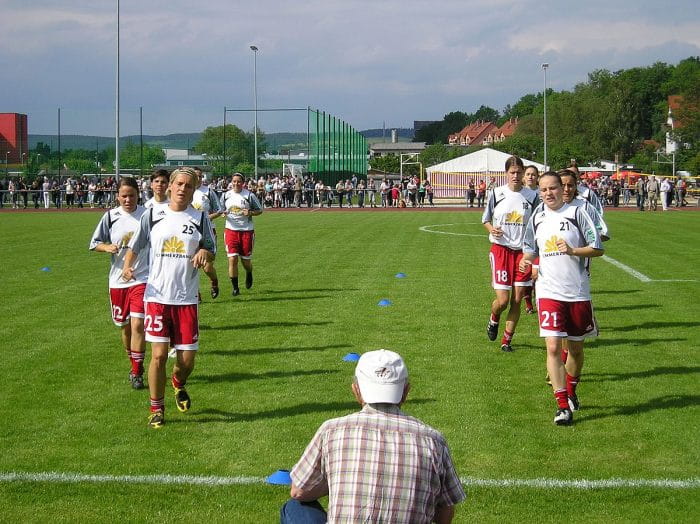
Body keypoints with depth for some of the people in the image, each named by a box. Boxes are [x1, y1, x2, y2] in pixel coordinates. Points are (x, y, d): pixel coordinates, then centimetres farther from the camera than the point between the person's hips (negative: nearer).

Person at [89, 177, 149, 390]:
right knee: (125, 326, 12)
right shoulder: (111, 216, 1)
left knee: (138, 325, -13)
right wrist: (108, 247, -13)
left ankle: (137, 373, -5)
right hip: (118, 280, 3)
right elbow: (94, 243, 8)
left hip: (142, 278, -3)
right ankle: (134, 365, 31)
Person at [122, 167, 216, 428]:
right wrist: (127, 266, -7)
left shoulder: (200, 218, 5)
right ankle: (157, 409, 10)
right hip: (157, 296, -1)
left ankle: (178, 384, 37)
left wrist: (204, 253, -13)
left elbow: (212, 252, 10)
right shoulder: (152, 215, 4)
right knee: (159, 354, -7)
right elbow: (135, 246, 11)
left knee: (187, 359, 0)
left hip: (187, 298, 1)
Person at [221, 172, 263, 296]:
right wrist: (223, 213, -4)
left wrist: (250, 213, -16)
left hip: (247, 230, -2)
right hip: (231, 230, 2)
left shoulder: (249, 195, -4)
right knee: (232, 258, -9)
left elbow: (259, 210, 4)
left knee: (246, 260, 5)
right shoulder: (226, 195, 6)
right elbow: (222, 210, 19)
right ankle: (235, 287, 1)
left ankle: (249, 274, 41)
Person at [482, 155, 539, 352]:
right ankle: (494, 319, 26)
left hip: (523, 251, 2)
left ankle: (507, 339, 14)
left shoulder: (531, 196, 3)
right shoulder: (497, 193, 0)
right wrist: (492, 229, -10)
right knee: (503, 300, -8)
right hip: (500, 249, -2)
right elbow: (485, 219, 12)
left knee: (517, 300, 1)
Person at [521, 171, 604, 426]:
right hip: (549, 292, 1)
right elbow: (530, 249, 22)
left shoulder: (577, 213, -4)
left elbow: (597, 249, -5)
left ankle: (571, 392, 36)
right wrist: (526, 260, 0)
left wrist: (573, 250, -21)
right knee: (553, 347, -12)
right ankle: (563, 406, -10)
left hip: (578, 292, -1)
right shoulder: (537, 219, 8)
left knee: (575, 348, 12)